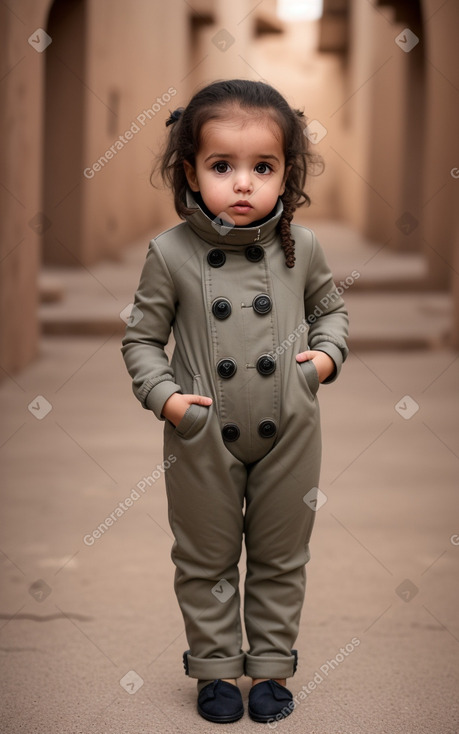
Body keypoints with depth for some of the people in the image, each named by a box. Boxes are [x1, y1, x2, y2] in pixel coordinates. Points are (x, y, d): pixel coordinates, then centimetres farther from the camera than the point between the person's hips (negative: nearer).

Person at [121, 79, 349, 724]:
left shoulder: (301, 247, -6)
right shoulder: (171, 253, -12)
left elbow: (329, 306, 13)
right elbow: (142, 338, -1)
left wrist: (328, 353, -5)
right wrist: (163, 395, -14)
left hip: (288, 434, 2)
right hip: (205, 436, -1)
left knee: (281, 558, 15)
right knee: (206, 560, 13)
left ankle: (271, 667, 33)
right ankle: (216, 668, 32)